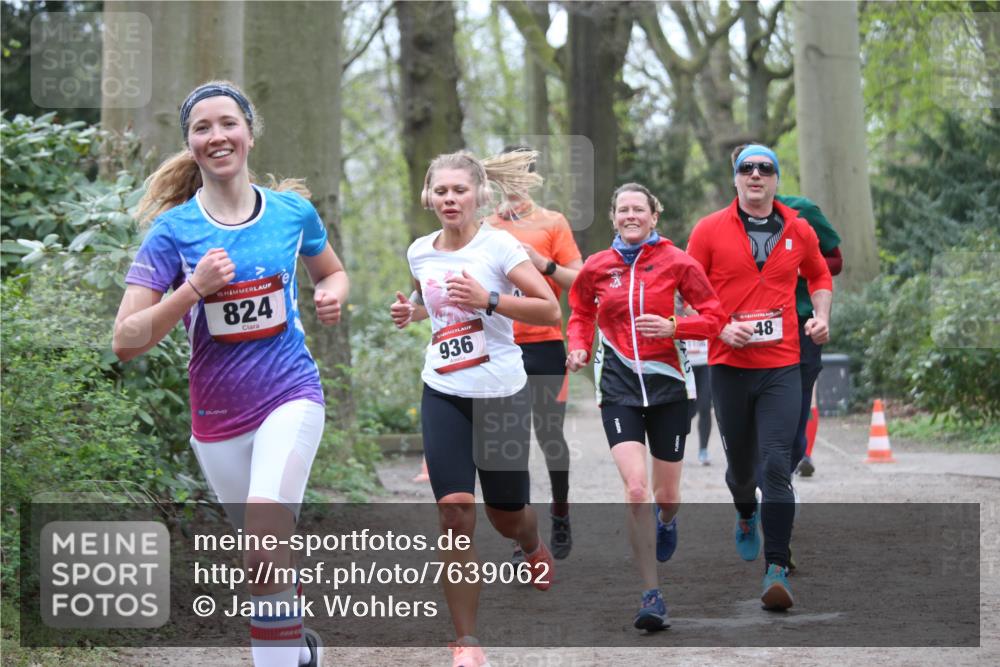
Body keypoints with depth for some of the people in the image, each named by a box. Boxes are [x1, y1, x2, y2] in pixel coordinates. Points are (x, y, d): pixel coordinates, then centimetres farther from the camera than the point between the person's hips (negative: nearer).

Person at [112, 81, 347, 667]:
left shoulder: (293, 210, -3)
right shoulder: (173, 229, -7)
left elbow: (333, 273, 18)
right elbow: (126, 341, -11)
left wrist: (332, 298, -5)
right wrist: (193, 289, -23)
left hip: (291, 394, -2)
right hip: (217, 414, 2)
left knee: (265, 534, -27)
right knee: (270, 557, 14)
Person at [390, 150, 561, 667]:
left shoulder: (498, 246, -11)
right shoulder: (420, 252, 5)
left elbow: (550, 312, -16)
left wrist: (489, 299, -27)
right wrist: (410, 311, 5)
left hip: (500, 394, -3)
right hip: (443, 394, 3)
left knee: (505, 513, 10)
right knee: (455, 512, -12)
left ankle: (534, 547, 51)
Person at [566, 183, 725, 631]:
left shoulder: (676, 262, -3)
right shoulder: (597, 267, 4)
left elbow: (713, 317, -1)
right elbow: (581, 312, 22)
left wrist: (671, 327, -18)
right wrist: (579, 347, 3)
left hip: (667, 383, 0)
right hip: (618, 387, 0)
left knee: (665, 494, 10)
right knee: (636, 489, -17)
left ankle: (667, 524, 51)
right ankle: (651, 596, -11)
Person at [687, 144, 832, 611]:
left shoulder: (798, 231, 6)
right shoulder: (709, 230, 0)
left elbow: (819, 276, 25)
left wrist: (822, 316, 8)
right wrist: (719, 328, -12)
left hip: (782, 366, 0)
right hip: (728, 365, 0)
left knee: (777, 466, -12)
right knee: (740, 462, 14)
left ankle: (777, 570, -14)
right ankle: (746, 516, 49)